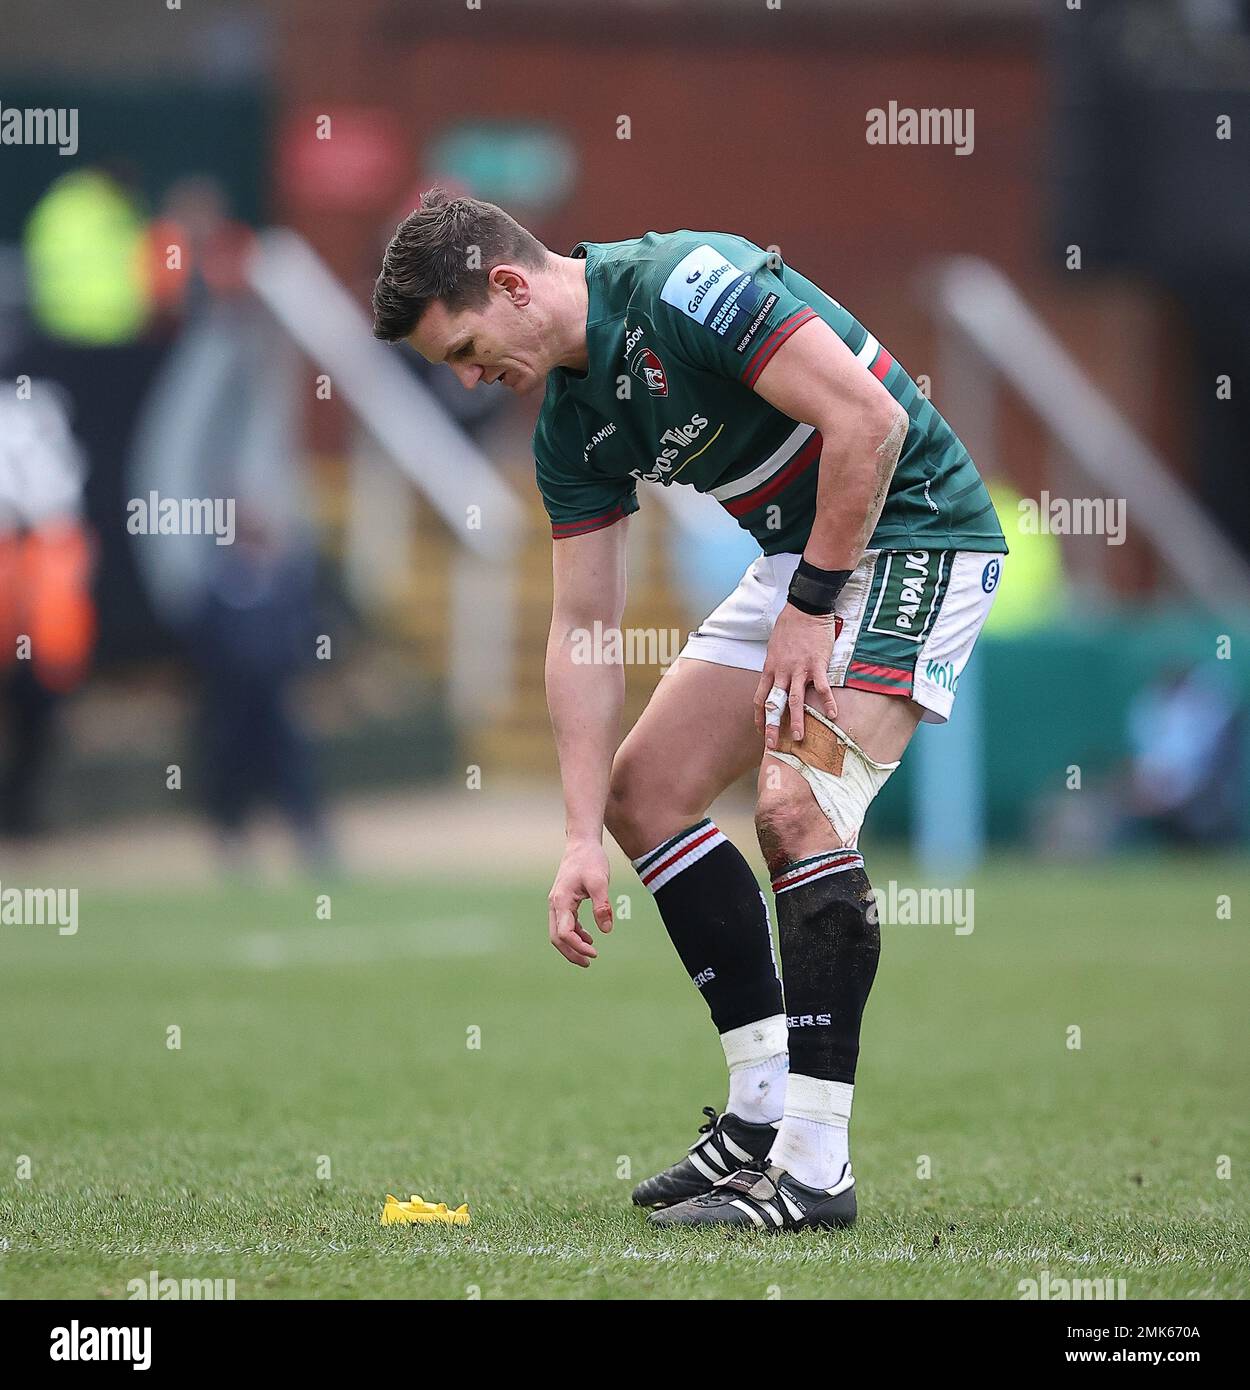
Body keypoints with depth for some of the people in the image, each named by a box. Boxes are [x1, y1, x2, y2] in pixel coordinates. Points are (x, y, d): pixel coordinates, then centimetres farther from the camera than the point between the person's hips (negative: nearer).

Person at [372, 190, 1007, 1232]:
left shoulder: (684, 287, -24)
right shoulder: (572, 425, 3)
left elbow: (869, 418, -28)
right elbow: (584, 629, 4)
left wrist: (813, 602, -19)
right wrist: (582, 836, -3)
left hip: (912, 530, -10)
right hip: (799, 554, 10)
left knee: (797, 803, -23)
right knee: (645, 788, 7)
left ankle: (815, 1166, -19)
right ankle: (764, 1106, 12)